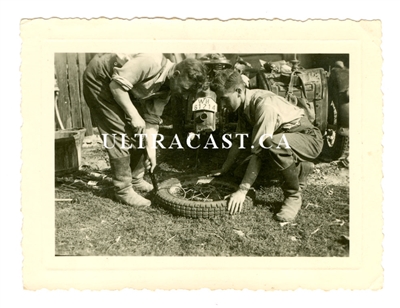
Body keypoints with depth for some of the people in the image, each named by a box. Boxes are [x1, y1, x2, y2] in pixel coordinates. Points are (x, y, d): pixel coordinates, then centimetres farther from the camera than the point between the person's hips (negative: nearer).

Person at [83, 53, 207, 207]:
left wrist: (151, 151, -9)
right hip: (99, 79, -8)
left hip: (120, 86, 8)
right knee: (120, 132, -13)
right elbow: (116, 85, -31)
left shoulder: (167, 88, -6)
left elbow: (152, 120, -3)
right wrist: (134, 115, -27)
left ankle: (135, 179, 20)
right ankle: (123, 190, -4)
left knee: (137, 130, 5)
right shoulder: (152, 63, -32)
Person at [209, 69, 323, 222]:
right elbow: (238, 140, 7)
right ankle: (299, 169, 19)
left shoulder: (264, 104, -31)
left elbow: (258, 151, -34)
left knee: (275, 143, -39)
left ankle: (293, 196, -15)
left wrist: (242, 190, -32)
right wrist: (223, 170, 8)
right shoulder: (245, 104, -4)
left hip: (309, 138, -9)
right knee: (243, 167, 1)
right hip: (282, 138, 9)